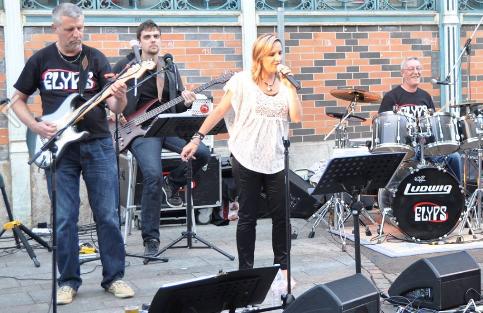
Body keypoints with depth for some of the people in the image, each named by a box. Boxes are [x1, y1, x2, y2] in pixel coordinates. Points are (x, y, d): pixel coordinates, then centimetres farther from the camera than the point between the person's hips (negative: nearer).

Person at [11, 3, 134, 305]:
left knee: (108, 215, 3)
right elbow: (18, 101, 9)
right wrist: (36, 126, -9)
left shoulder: (96, 58, 0)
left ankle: (114, 277, 14)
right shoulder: (40, 60, 1)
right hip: (58, 148, 0)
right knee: (64, 219, 2)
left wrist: (120, 98, -29)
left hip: (98, 145, 0)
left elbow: (115, 107, -5)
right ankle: (68, 281, 15)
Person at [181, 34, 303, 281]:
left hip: (276, 160, 3)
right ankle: (245, 270, 16)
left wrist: (289, 86, -9)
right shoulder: (243, 81, -3)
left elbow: (296, 117, -4)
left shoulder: (284, 83, 5)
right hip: (247, 159, -3)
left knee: (282, 216, 5)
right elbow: (220, 111, -1)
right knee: (247, 218, 6)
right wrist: (197, 139, -4)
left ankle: (282, 267, 19)